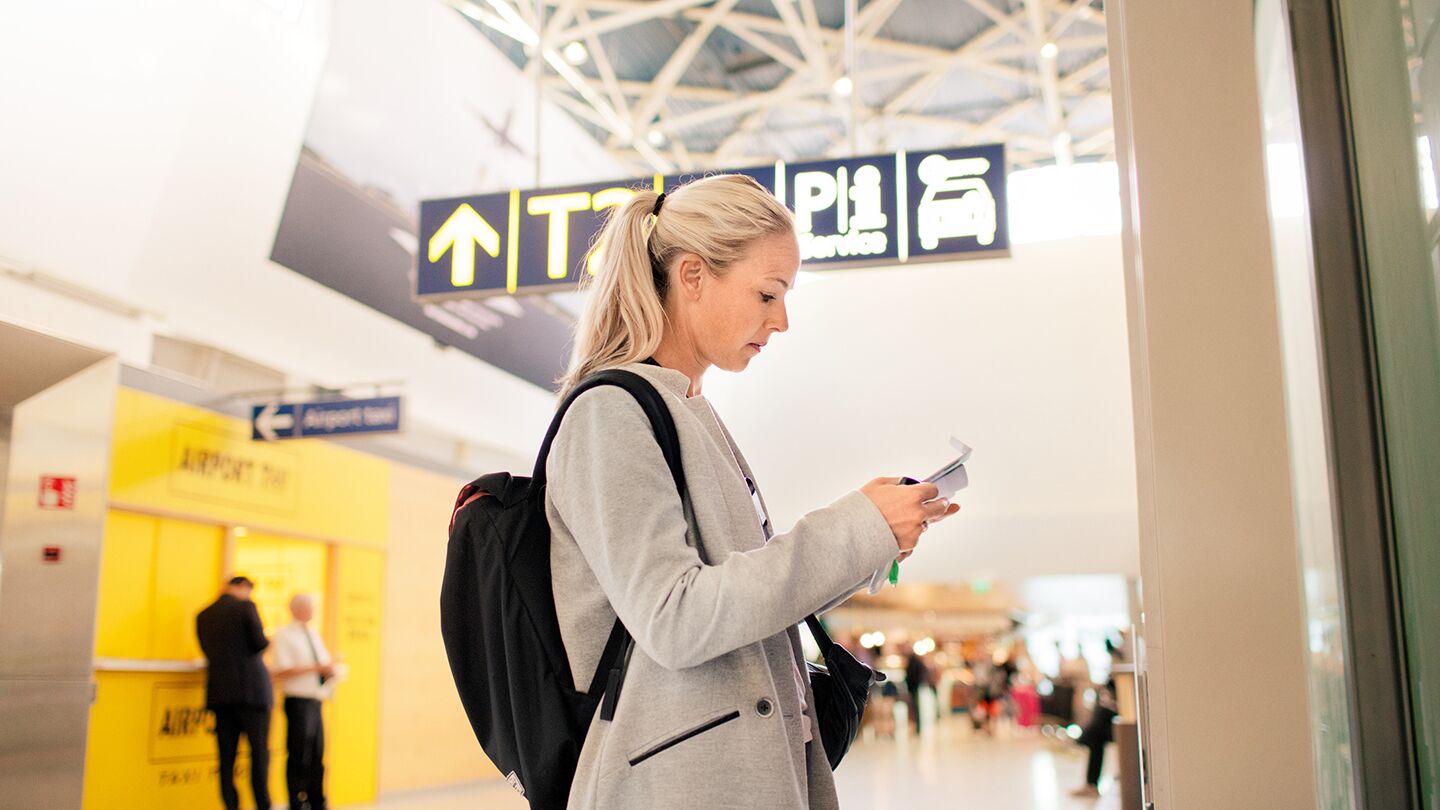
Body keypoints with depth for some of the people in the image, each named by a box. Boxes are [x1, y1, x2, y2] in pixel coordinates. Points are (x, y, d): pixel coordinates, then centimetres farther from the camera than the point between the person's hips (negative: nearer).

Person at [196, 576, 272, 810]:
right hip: (251, 689, -5)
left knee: (226, 755, 5)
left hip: (219, 692, 5)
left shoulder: (203, 616, 11)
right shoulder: (246, 606, -4)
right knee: (259, 751, 1)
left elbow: (208, 651, 15)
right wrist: (267, 638, 12)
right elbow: (260, 643, -9)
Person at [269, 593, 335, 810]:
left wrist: (330, 671, -1)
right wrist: (315, 668, -20)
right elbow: (281, 672, -15)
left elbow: (325, 664, 23)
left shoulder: (314, 635, 17)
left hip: (315, 701, 7)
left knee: (317, 755, 10)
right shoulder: (283, 636, -6)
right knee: (299, 756, -5)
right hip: (297, 700, -7)